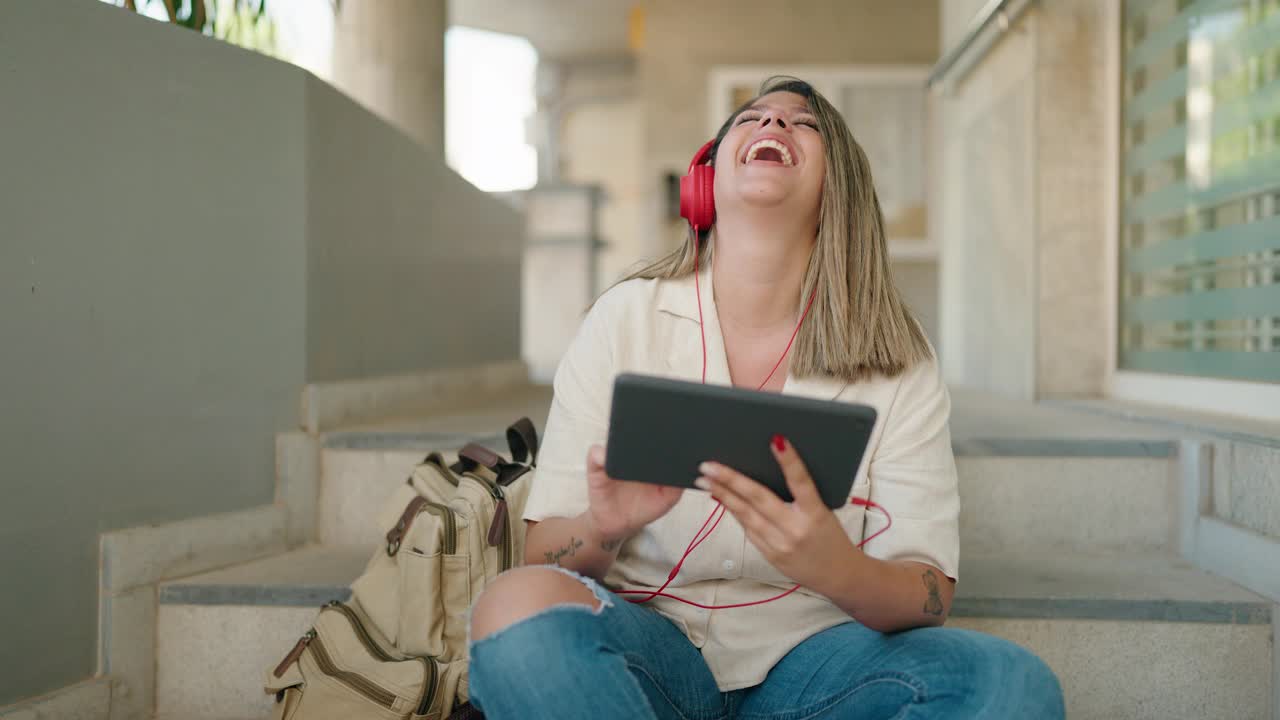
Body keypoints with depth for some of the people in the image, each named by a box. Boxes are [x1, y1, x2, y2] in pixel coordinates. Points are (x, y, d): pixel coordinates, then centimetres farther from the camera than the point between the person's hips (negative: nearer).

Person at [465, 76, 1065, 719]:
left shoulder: (898, 363, -1)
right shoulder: (624, 318, -1)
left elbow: (929, 597, -5)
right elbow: (543, 553, -1)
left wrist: (835, 568, -29)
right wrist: (602, 527, -26)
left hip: (809, 655, 1)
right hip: (647, 646, -1)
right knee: (519, 601, -33)